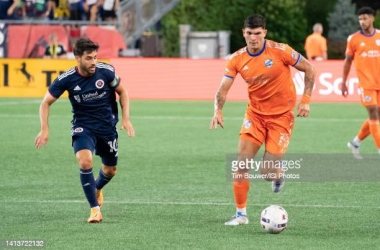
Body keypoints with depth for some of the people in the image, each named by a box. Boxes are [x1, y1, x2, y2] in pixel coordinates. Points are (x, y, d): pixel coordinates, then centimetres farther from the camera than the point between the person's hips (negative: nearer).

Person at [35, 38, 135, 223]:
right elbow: (46, 103, -5)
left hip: (108, 126, 2)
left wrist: (126, 118, -5)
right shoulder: (66, 79, -17)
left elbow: (122, 92, 3)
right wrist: (44, 129, -15)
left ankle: (97, 189, 49)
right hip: (83, 127, -2)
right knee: (85, 162, -27)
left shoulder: (106, 72, -15)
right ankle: (95, 209, -17)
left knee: (110, 170, 12)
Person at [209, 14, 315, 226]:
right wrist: (218, 111, -25)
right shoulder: (238, 59, -5)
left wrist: (306, 100, -11)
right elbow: (223, 89, -6)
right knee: (242, 165, -10)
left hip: (281, 116, -3)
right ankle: (241, 214, 3)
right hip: (255, 114, 3)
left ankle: (279, 174, 30)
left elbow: (309, 69, -5)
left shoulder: (280, 51, -15)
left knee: (267, 173, -9)